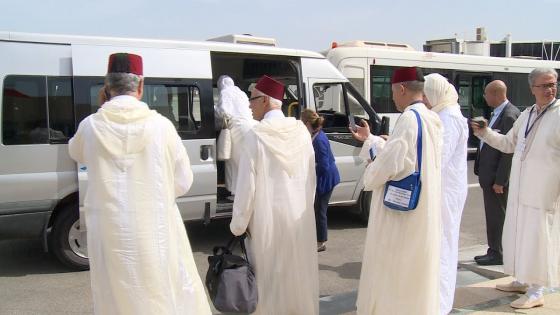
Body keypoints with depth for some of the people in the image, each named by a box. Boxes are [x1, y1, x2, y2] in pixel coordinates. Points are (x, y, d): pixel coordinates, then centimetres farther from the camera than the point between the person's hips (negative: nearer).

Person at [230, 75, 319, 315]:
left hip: (268, 217, -4)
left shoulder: (256, 135, -13)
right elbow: (311, 177, 7)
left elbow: (247, 184, -11)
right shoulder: (301, 131, 0)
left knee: (270, 276, 6)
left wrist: (238, 225, -2)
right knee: (299, 272, 16)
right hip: (299, 214, 5)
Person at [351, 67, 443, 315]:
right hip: (421, 208, 9)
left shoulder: (409, 118, -20)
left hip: (402, 209, -9)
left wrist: (369, 178, -5)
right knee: (415, 268, 19)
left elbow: (391, 160, -24)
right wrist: (369, 139, 27)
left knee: (395, 269, 3)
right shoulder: (430, 119, 9)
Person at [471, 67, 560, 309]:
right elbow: (508, 144, 21)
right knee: (517, 235, 15)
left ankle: (536, 292, 12)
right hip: (519, 190, 7)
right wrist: (485, 133, 8)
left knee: (538, 239, -1)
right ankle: (522, 280, 31)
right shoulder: (526, 115, 11)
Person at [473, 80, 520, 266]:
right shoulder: (498, 113, 12)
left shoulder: (510, 116, -18)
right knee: (493, 215, 16)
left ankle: (497, 254, 11)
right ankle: (494, 251, 26)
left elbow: (509, 151, -20)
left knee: (497, 216, 0)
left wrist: (499, 181, -20)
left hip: (497, 176, -10)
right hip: (489, 174, 10)